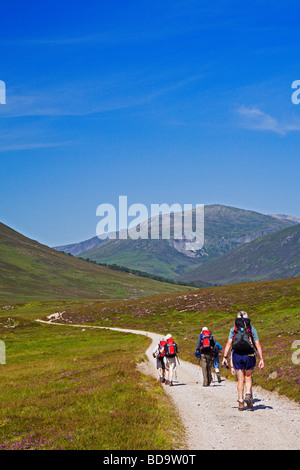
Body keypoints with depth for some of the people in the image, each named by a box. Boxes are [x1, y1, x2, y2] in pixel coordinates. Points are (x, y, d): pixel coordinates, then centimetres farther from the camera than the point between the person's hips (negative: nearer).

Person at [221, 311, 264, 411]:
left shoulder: (233, 329, 11)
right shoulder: (252, 328, 10)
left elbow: (229, 343, -1)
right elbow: (257, 345, 2)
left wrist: (225, 357, -4)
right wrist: (261, 359, 0)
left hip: (237, 355, 0)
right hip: (249, 355, 0)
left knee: (240, 380, 9)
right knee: (248, 377, 17)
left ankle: (241, 402, 4)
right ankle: (248, 395, -7)